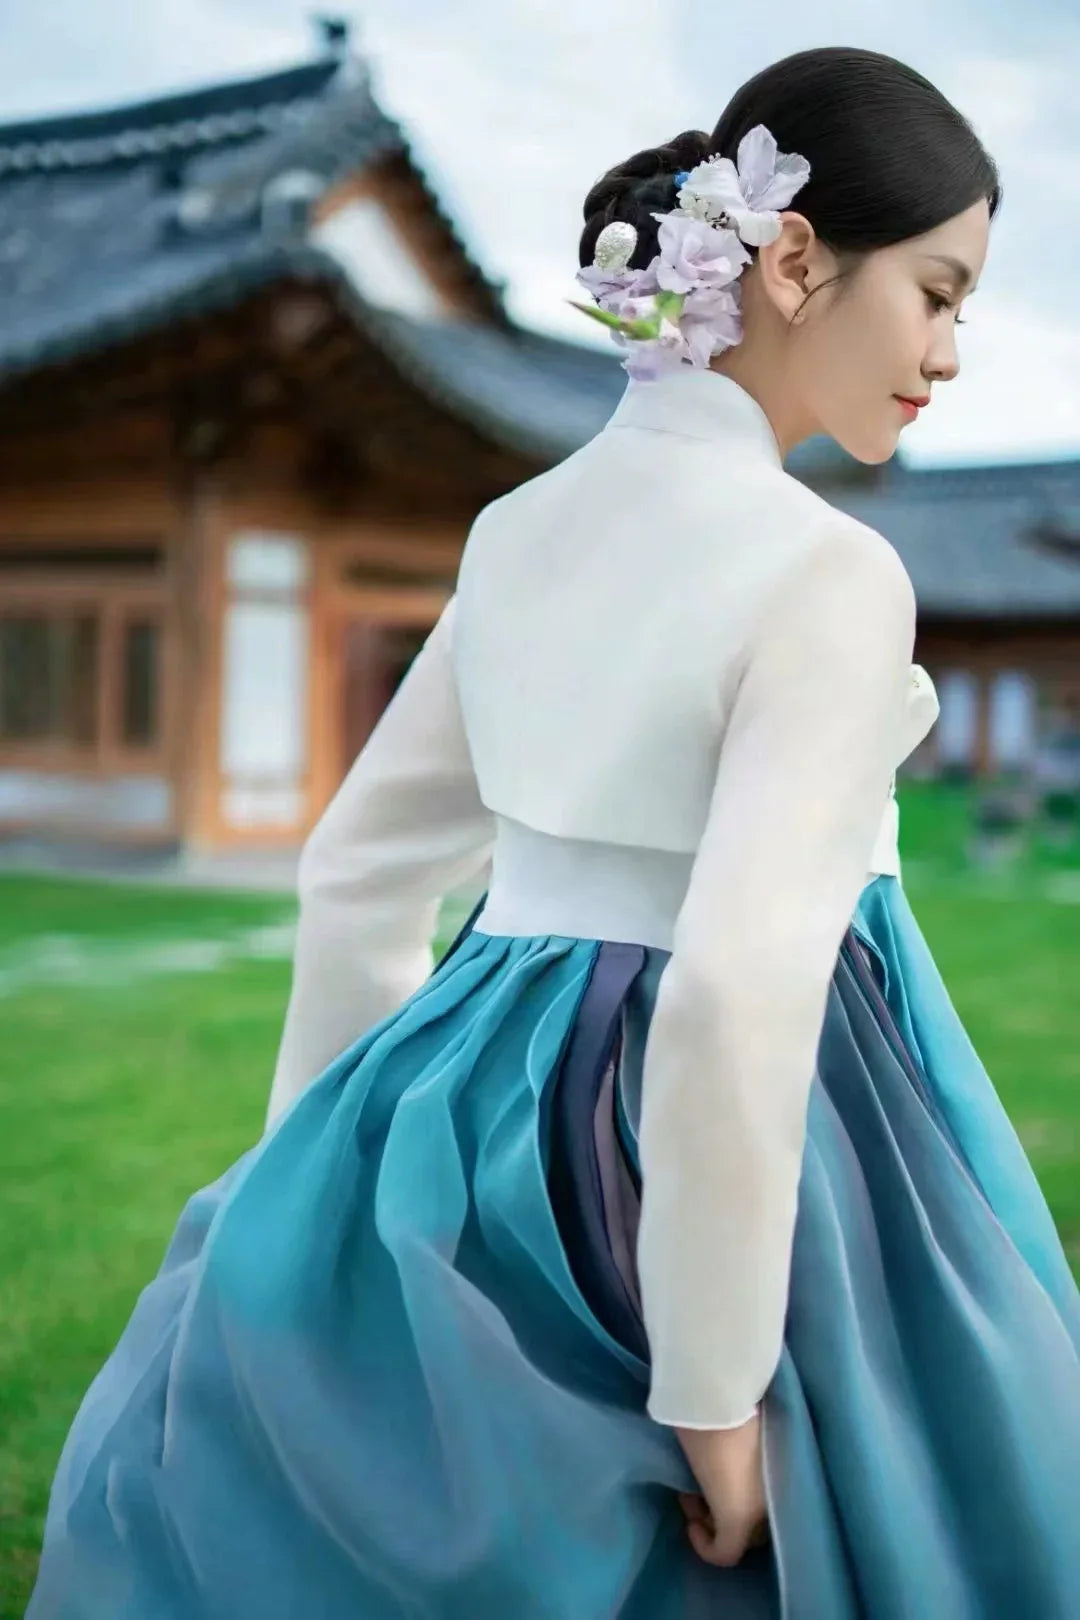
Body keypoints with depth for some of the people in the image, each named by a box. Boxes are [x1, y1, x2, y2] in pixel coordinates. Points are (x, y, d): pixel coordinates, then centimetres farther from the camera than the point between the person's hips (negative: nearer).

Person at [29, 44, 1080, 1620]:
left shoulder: (522, 530, 4)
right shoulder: (828, 571, -18)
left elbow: (359, 867, 10)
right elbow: (741, 983, -27)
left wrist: (337, 1167, 19)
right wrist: (716, 1378, -19)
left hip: (483, 1122, 6)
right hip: (703, 1165, -6)